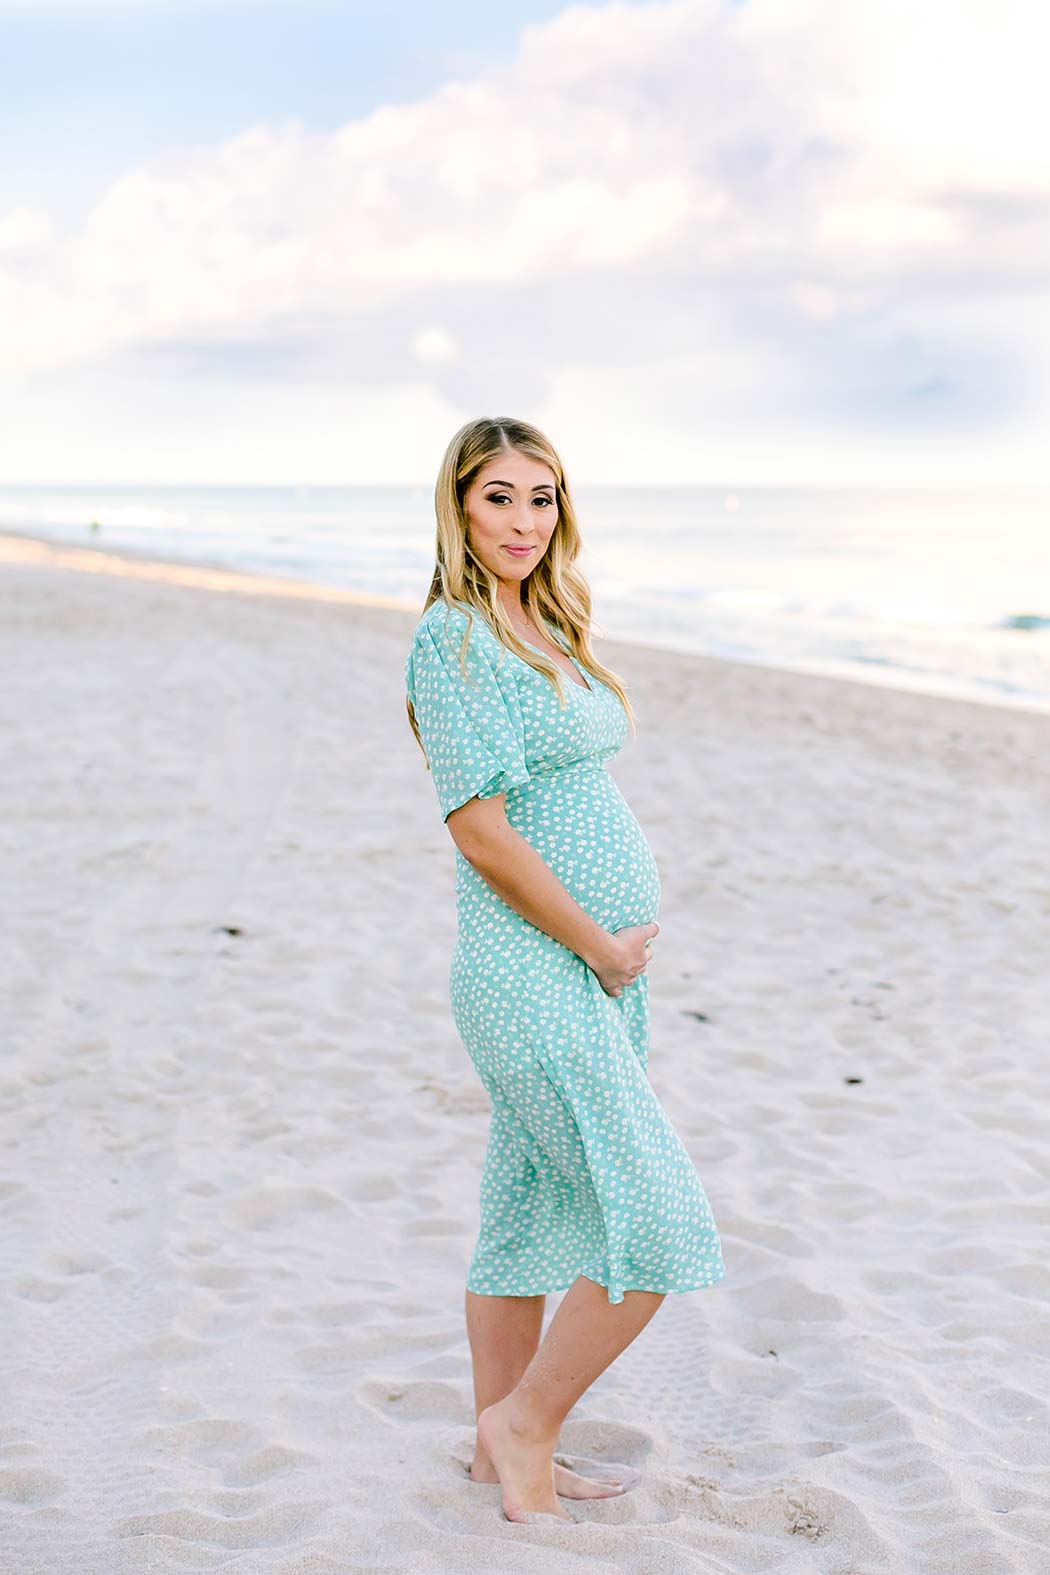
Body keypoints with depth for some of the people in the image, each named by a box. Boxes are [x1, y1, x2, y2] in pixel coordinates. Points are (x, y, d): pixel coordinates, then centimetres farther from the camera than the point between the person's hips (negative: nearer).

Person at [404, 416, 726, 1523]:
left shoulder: (541, 629, 14)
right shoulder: (453, 638, -14)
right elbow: (480, 828, -19)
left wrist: (624, 944, 9)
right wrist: (603, 946, -12)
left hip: (595, 968, 9)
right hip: (537, 977, -9)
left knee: (533, 1222, 16)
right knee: (658, 1233, -7)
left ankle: (501, 1450, 28)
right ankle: (527, 1426, 11)